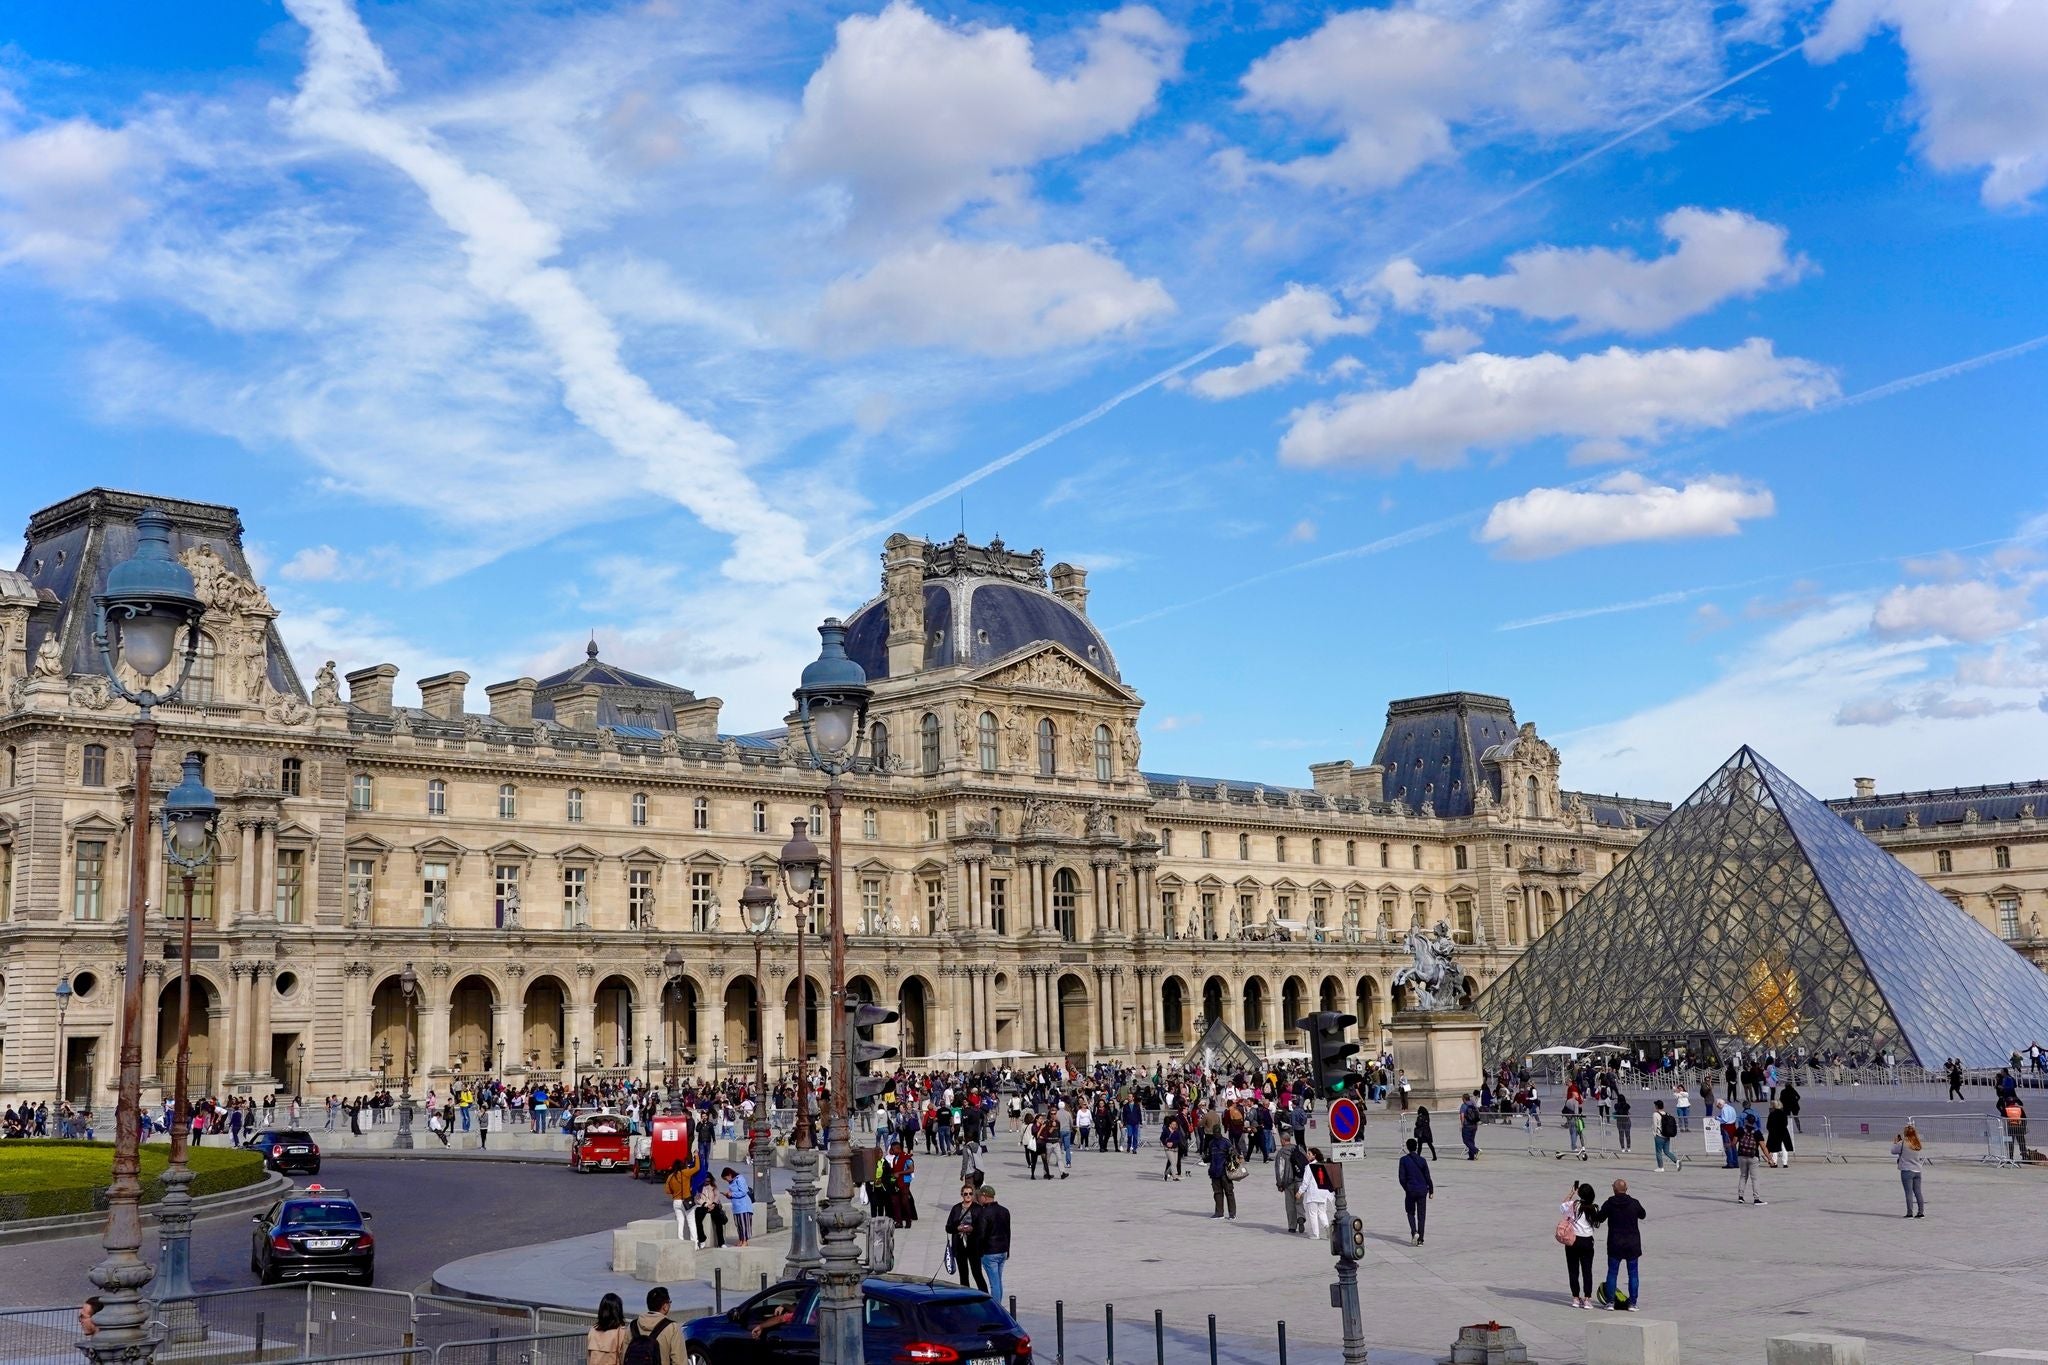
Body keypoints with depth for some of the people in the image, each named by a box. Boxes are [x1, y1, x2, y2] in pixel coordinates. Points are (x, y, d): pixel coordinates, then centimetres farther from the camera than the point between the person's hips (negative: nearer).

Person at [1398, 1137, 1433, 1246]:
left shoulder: (1404, 1160, -6)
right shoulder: (1422, 1160, -4)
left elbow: (1401, 1177, -6)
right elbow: (1427, 1177, -2)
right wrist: (1431, 1190, 9)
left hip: (1410, 1191, -1)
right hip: (1422, 1190, 1)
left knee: (1411, 1213, 17)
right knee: (1421, 1215, 8)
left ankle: (1414, 1232, -7)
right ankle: (1420, 1239, 6)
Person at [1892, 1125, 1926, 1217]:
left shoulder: (1902, 1143, -13)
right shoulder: (1917, 1144, 5)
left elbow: (1893, 1151, -2)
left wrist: (1895, 1142, 13)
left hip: (1907, 1171, -5)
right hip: (1917, 1171, 5)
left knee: (1909, 1192, -3)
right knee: (1918, 1192, 11)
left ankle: (1910, 1213, -3)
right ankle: (1921, 1212, 13)